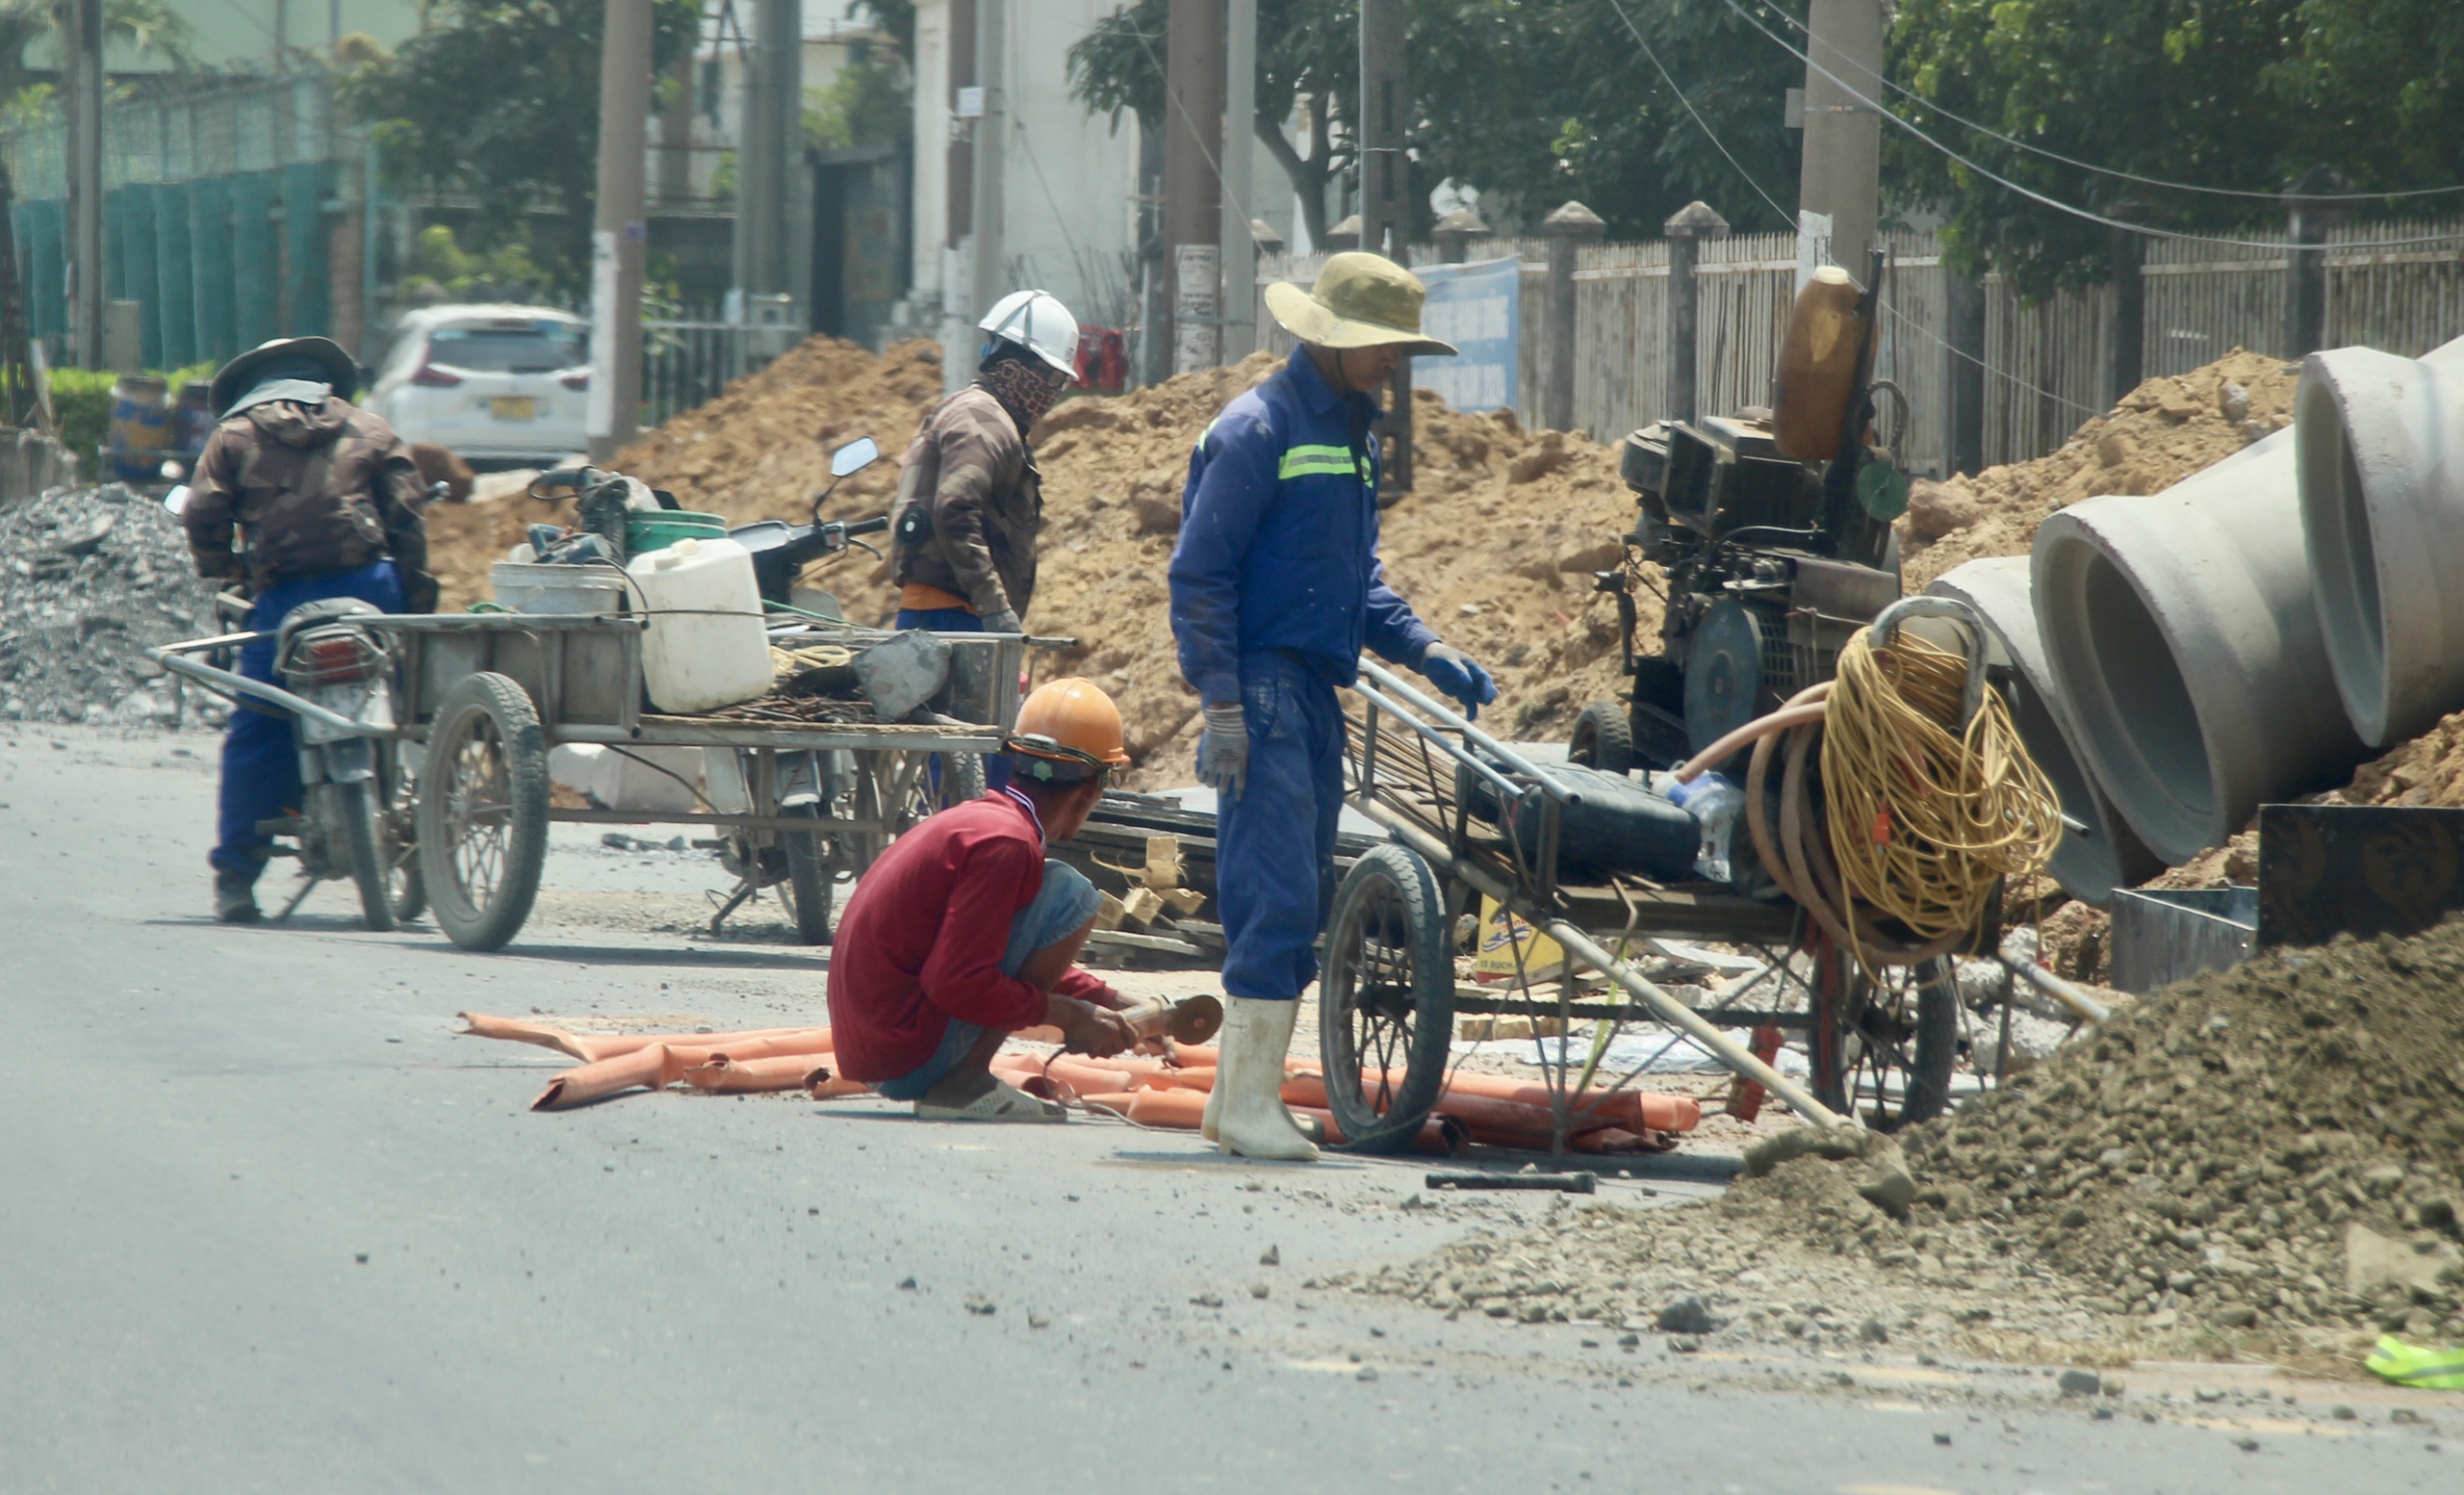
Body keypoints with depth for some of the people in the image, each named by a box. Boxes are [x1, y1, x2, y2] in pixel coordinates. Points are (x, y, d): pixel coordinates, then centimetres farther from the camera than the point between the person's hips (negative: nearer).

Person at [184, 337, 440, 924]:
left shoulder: (234, 434, 14)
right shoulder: (369, 429, 17)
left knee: (258, 733, 2)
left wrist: (222, 569, 18)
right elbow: (406, 518, 7)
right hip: (370, 584, 1)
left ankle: (235, 875, 0)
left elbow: (203, 517, 1)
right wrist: (418, 600, 5)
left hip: (285, 597, -1)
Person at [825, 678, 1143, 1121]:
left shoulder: (974, 819, 16)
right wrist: (1071, 1016, -11)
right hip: (912, 1061, -10)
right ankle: (965, 1084, -12)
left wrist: (1118, 1006, 25)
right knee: (1070, 894, -10)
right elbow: (958, 982, -21)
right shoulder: (1004, 842, -14)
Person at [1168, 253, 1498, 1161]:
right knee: (1278, 895, -13)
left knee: (1300, 899, 11)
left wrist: (1425, 652, 8)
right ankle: (1250, 1102, -11)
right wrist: (1220, 706, -18)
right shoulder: (1259, 431, -10)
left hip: (1317, 693, 9)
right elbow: (1200, 576, -13)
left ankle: (1240, 1096, 17)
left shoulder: (1354, 434, 18)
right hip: (1263, 688, -9)